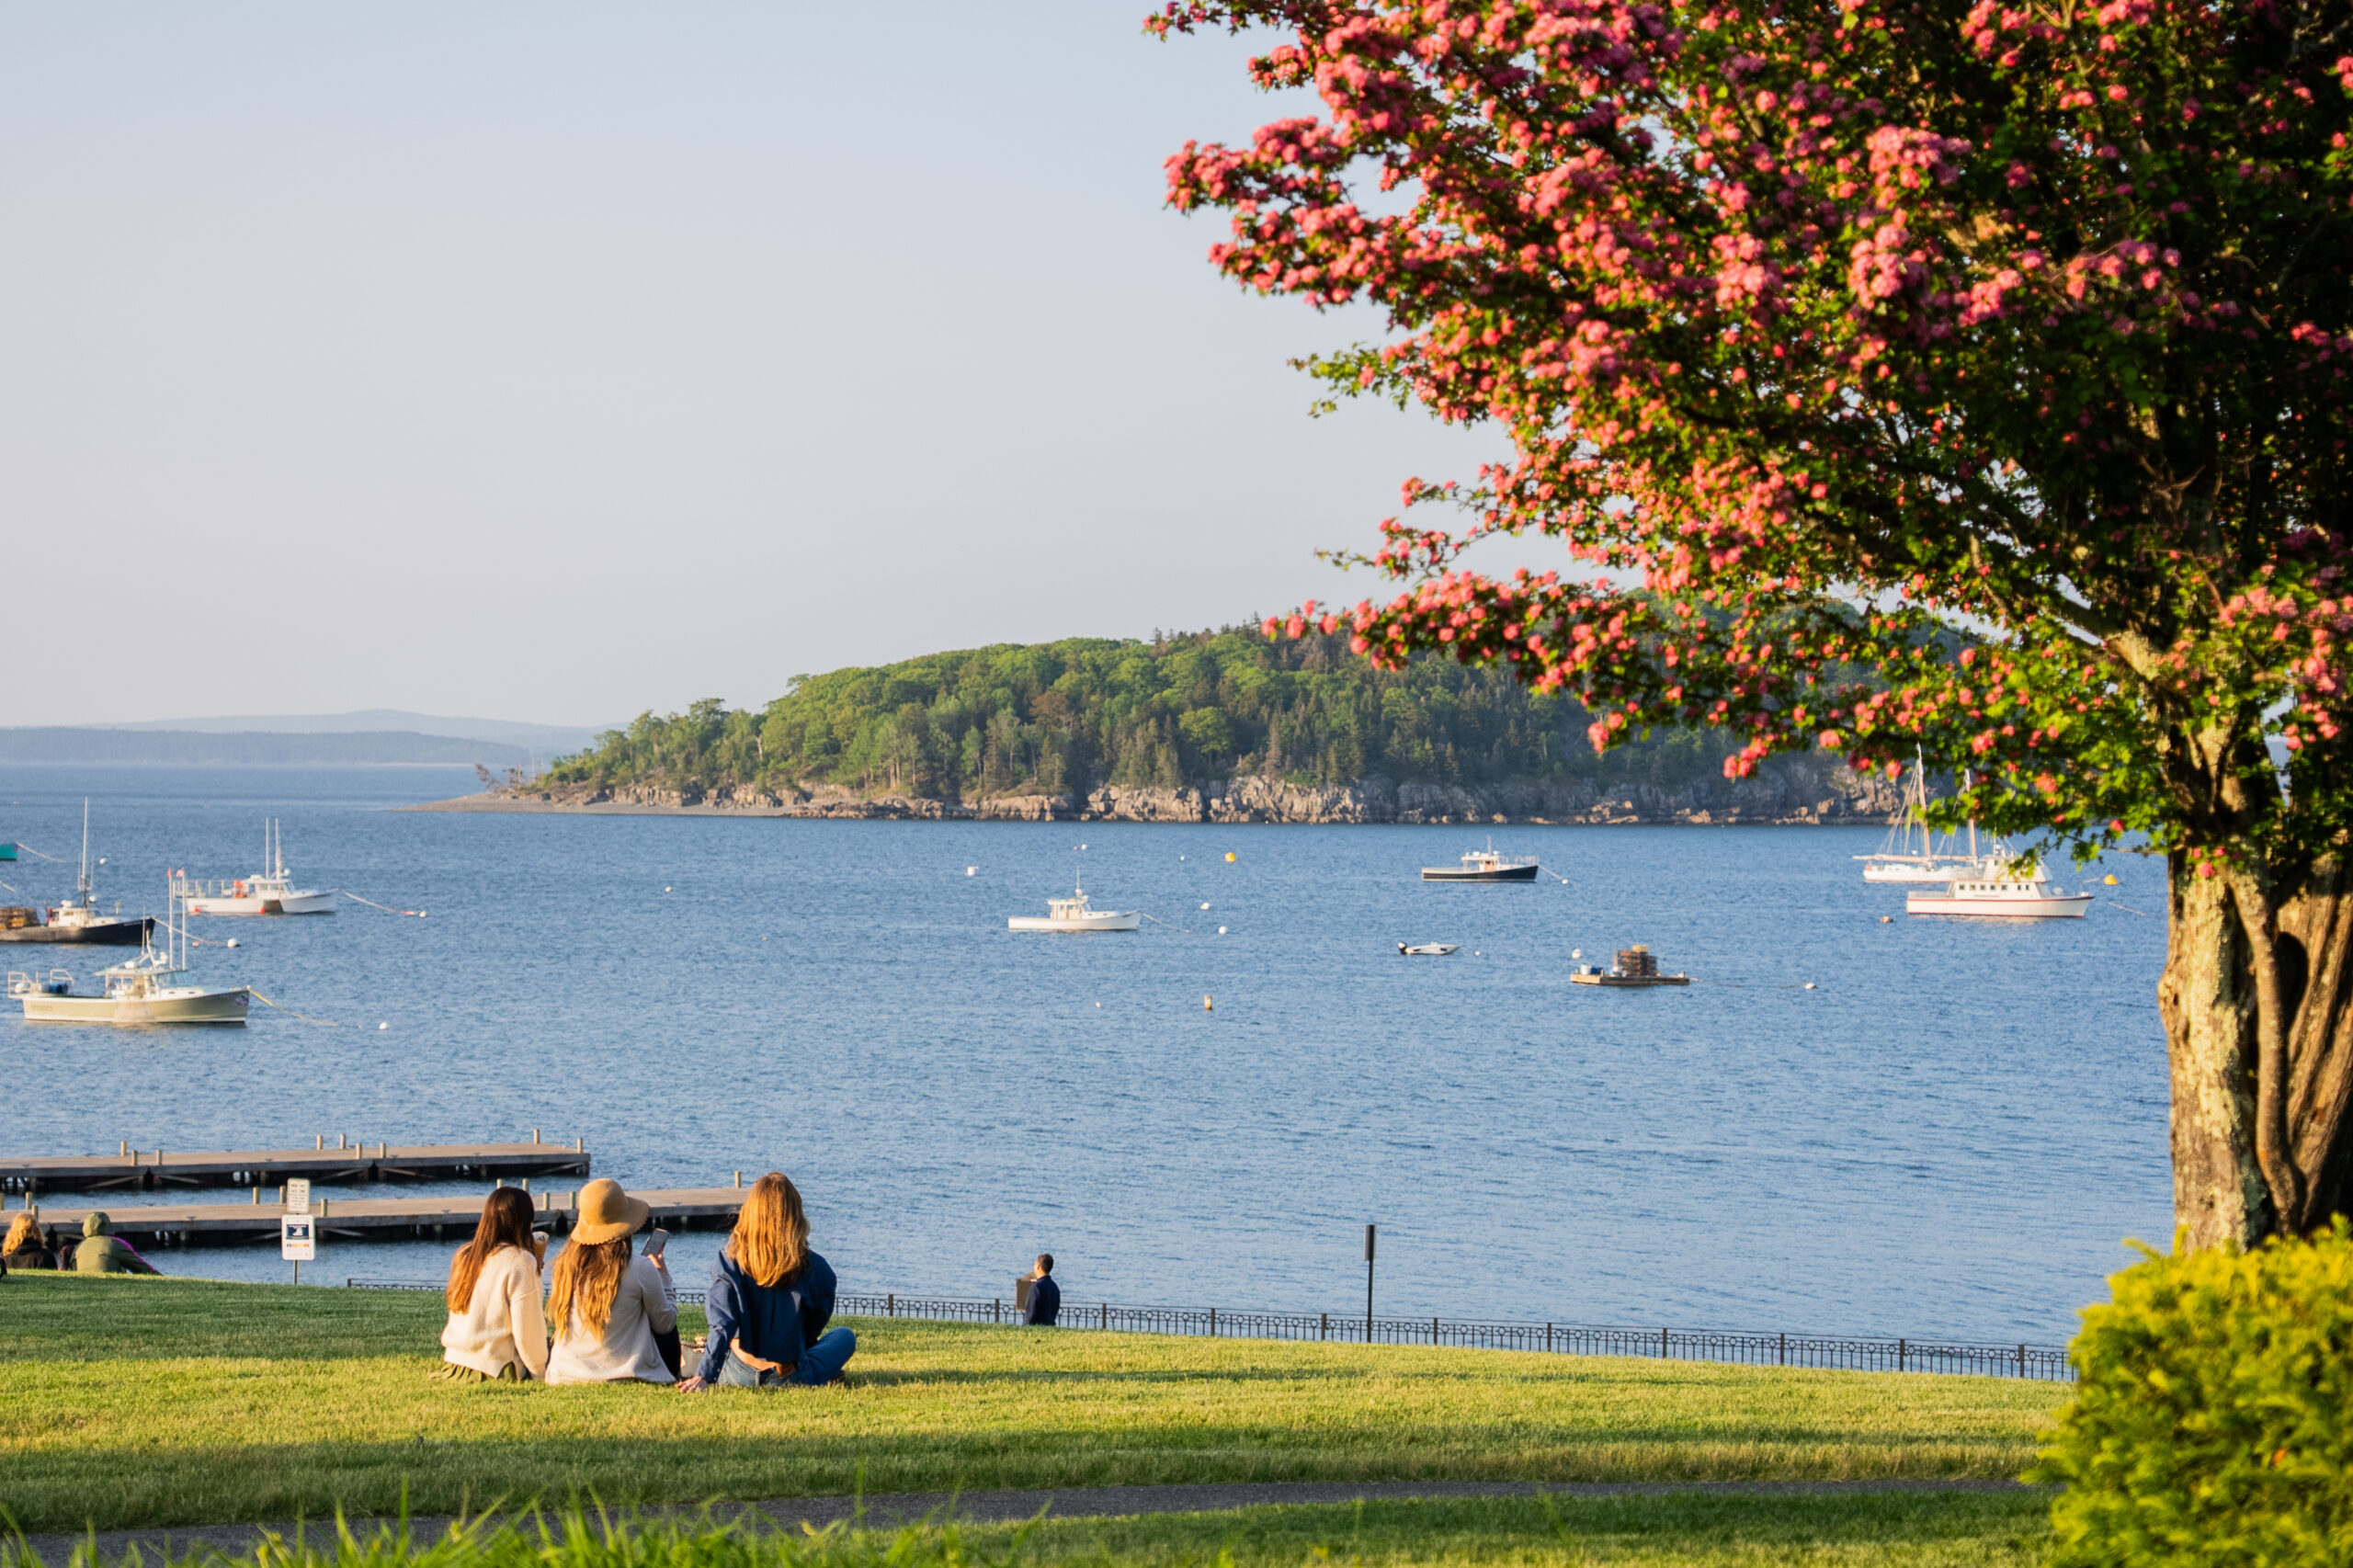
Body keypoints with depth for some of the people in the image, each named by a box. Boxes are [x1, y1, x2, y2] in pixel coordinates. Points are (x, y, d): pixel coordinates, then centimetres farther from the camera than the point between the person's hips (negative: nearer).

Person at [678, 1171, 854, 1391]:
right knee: (844, 1336, 23)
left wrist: (704, 1376, -19)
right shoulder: (814, 1268, -14)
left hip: (738, 1377, 3)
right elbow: (814, 1327, 3)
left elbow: (722, 1327, -19)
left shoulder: (731, 1260, -14)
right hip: (788, 1379, -3)